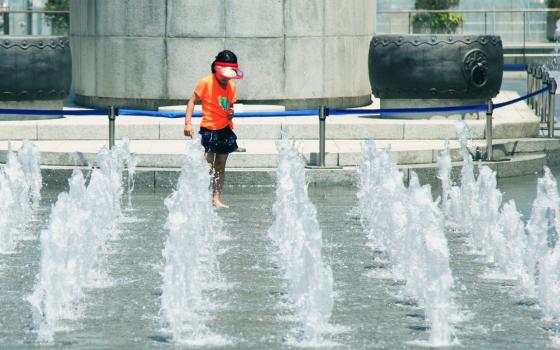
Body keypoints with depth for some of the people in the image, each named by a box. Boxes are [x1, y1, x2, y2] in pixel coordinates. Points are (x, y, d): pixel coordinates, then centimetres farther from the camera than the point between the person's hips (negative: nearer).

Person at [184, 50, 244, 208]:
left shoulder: (232, 86, 8)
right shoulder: (206, 83, -8)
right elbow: (192, 101, -6)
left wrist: (231, 113, -5)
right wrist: (188, 123, -15)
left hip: (225, 130, 6)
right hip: (209, 129, -6)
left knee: (220, 167, 9)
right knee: (207, 166, -10)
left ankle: (217, 198, 14)